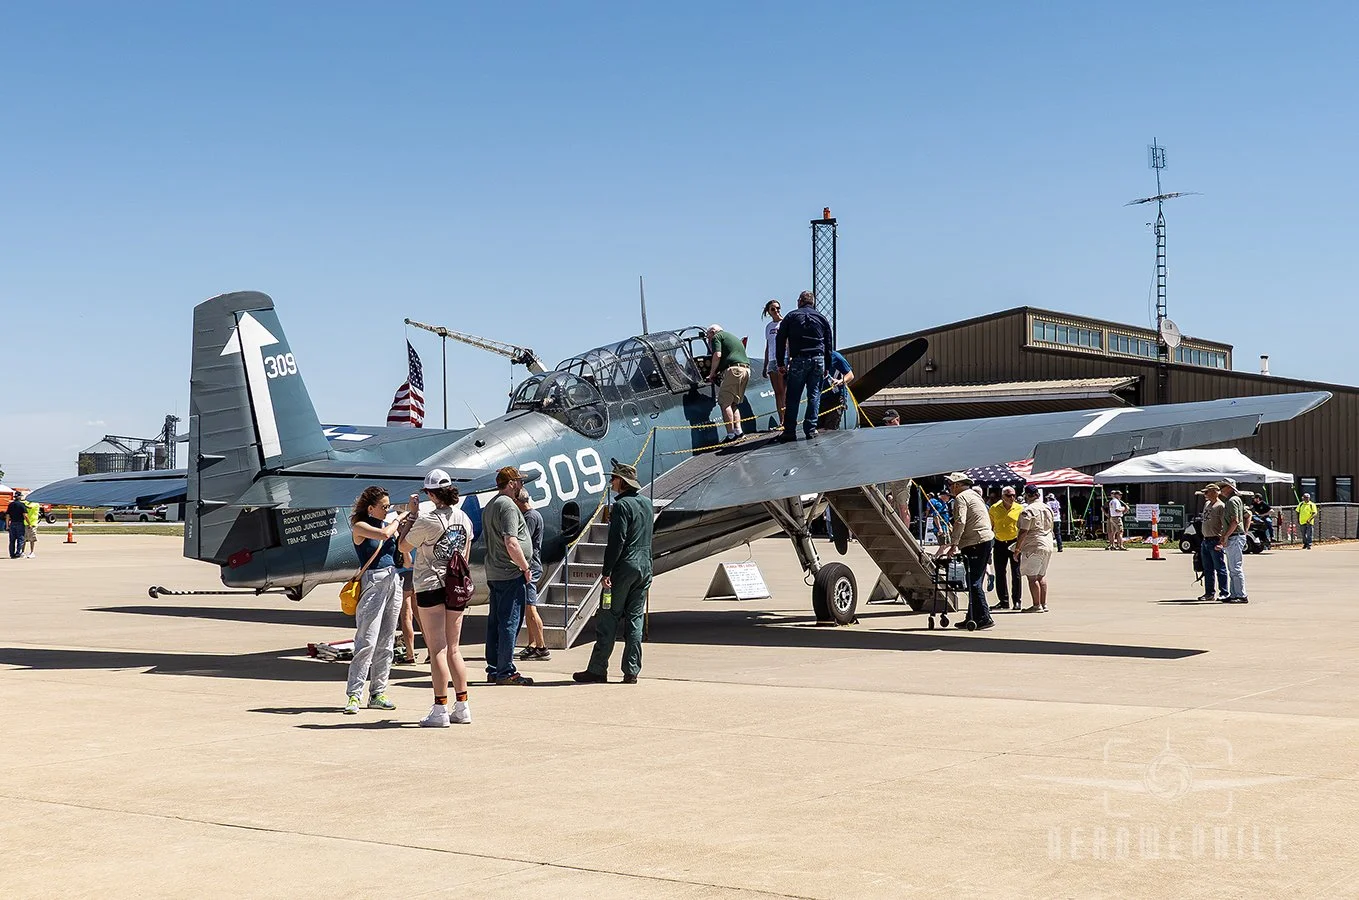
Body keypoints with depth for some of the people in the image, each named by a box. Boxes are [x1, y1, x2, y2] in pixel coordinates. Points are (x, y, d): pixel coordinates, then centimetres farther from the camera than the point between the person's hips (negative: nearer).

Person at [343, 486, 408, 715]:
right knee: (367, 642, -12)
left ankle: (377, 693, 13)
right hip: (372, 582, -7)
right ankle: (353, 695, -10)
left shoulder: (389, 525, 15)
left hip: (393, 582, 7)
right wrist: (397, 520, -2)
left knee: (386, 643, 8)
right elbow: (383, 534, -19)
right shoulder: (359, 527, -3)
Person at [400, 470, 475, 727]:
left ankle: (440, 710, -4)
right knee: (454, 649, 12)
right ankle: (462, 707, 13)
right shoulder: (465, 519, 5)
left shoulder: (427, 521, -15)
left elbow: (404, 547, 0)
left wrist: (413, 513, 3)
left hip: (430, 587, -6)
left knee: (437, 650, -4)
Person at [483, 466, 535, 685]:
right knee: (510, 622, -6)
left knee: (495, 621, 12)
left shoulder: (489, 506, 17)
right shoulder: (508, 505, -14)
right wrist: (526, 567, -12)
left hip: (493, 574, 10)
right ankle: (506, 672, -3)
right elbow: (511, 544, -23)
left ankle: (493, 670, 18)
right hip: (510, 573, -10)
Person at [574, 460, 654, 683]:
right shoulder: (647, 503, 13)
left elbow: (617, 541, -17)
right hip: (645, 567, 7)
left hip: (624, 567, -7)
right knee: (635, 620, 8)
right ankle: (632, 671, 6)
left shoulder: (622, 505, -11)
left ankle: (597, 670, -2)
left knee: (608, 619, -3)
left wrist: (607, 571, -16)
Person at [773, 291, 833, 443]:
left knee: (793, 396, 0)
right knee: (814, 395, 6)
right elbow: (828, 345, 14)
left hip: (798, 360, -2)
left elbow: (781, 341, 5)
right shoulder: (821, 318, 15)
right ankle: (811, 429, 0)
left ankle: (790, 431, -4)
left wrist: (781, 363, 7)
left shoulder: (791, 316, 9)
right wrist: (827, 367, 17)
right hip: (818, 359, 2)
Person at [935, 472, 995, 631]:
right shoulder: (975, 495, 24)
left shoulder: (961, 498, -5)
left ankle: (984, 618, -13)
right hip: (986, 540, 10)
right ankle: (973, 618, 16)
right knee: (976, 581, 13)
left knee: (974, 583, -9)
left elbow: (960, 522, -17)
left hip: (974, 544, -10)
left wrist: (954, 545, -17)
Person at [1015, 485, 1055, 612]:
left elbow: (1023, 532, -17)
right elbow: (1052, 528, 21)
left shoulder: (1028, 510, -14)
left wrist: (1017, 549, -12)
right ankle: (1044, 604, 16)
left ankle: (1036, 605, -4)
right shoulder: (1048, 509, 12)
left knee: (1032, 577, -3)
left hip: (1033, 547, -8)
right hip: (1048, 546, 8)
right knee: (1042, 575, 15)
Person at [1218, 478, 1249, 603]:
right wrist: (1244, 532, 21)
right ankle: (1233, 595, 16)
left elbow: (1235, 521, -22)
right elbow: (1247, 518, 23)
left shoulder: (1232, 501, -13)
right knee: (1232, 568, 13)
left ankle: (1242, 596, -9)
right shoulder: (1238, 500, 19)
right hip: (1240, 536, 11)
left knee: (1236, 568, -9)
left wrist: (1225, 536, -19)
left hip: (1234, 537, -11)